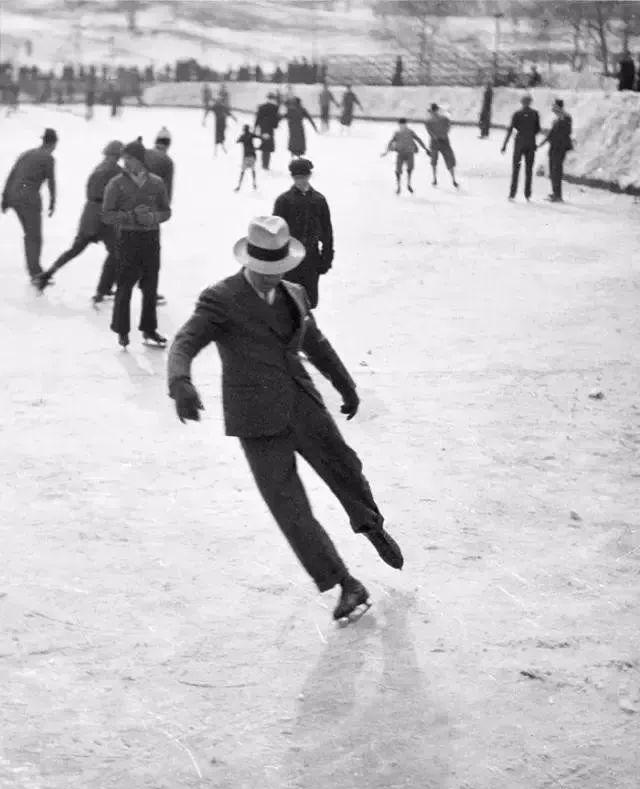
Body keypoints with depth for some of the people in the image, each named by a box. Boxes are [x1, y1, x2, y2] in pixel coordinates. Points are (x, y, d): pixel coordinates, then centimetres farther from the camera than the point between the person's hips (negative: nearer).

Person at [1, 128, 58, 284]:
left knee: (30, 235, 17)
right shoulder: (48, 158, -3)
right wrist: (52, 203, 9)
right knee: (35, 237, -1)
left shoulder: (26, 154, 17)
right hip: (30, 197, -7)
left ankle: (36, 270, 20)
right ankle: (35, 274, -5)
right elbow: (51, 182, -2)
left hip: (14, 195, 7)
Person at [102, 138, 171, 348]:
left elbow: (166, 211, 10)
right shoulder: (116, 184, -5)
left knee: (150, 286, 9)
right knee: (125, 286, -3)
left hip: (151, 238, 3)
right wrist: (132, 216, -19)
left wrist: (153, 217, -12)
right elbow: (107, 215, -7)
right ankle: (122, 331, 11)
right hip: (128, 238, -3)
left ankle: (149, 329, 21)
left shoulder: (156, 183, 3)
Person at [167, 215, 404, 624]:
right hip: (257, 419, -4)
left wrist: (346, 383, 38)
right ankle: (346, 585, 3)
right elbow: (185, 343, -21)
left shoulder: (294, 295, 10)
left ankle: (372, 525, 26)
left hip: (301, 404, 4)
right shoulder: (221, 299, -8)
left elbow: (315, 342, 26)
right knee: (290, 508, -7)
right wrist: (181, 383, -42)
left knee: (344, 466, -7)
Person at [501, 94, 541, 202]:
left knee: (516, 168, 3)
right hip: (531, 144, 2)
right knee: (529, 169, 8)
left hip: (519, 143, -2)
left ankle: (512, 194, -4)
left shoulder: (517, 114, -5)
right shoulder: (535, 114, 1)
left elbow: (510, 130, -8)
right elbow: (538, 130, 5)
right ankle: (527, 194, 6)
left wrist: (505, 145, -6)